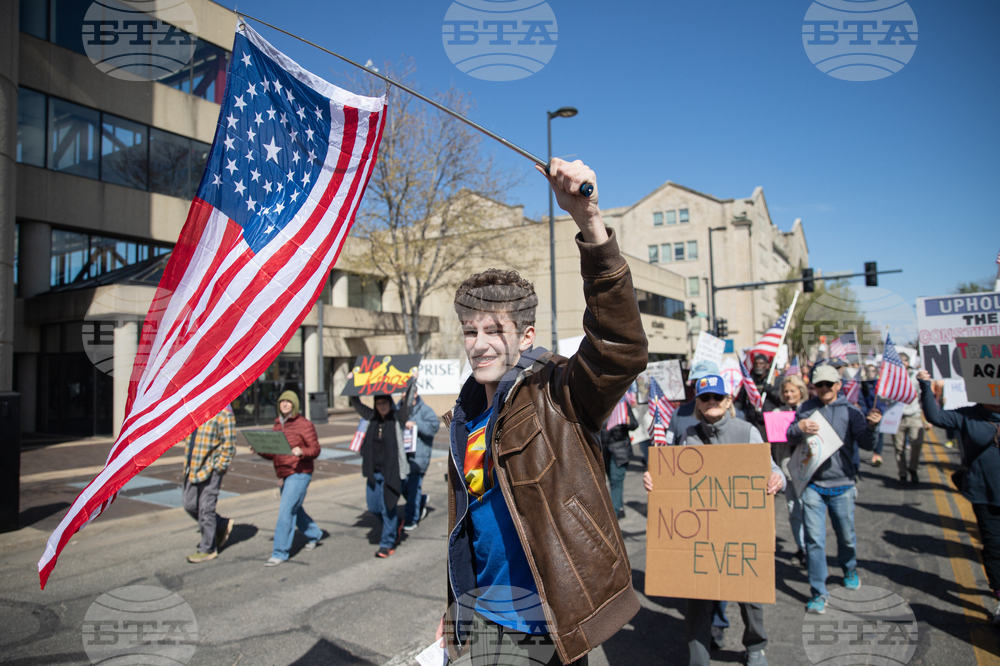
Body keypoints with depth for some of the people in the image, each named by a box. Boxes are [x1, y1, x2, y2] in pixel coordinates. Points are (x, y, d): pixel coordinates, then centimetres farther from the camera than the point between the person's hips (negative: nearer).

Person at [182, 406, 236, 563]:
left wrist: (218, 468, -16)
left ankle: (208, 549, 14)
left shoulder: (224, 415, -12)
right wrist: (188, 465, 16)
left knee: (206, 509, -1)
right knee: (190, 506, 11)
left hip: (210, 470, -8)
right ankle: (223, 525, 30)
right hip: (193, 469, 8)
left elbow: (229, 446, -13)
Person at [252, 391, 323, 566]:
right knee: (295, 509, 19)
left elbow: (315, 449, -9)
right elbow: (273, 454, 16)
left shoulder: (304, 424, -8)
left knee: (286, 511, -10)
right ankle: (314, 534, 41)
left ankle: (280, 553, -2)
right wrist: (260, 451, -3)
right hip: (284, 475, 8)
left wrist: (301, 452, -28)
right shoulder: (277, 425, 13)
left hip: (299, 474, -8)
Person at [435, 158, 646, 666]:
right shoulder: (464, 418, 4)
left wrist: (588, 222, -44)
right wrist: (455, 609, 20)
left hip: (550, 624, -5)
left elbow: (621, 348, -35)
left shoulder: (556, 396, -14)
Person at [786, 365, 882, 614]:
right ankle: (818, 593, 9)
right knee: (814, 539, -2)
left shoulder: (850, 411, 0)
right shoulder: (805, 409, 3)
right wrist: (798, 428, -24)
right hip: (812, 485, 0)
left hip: (842, 485, 1)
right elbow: (791, 439, -1)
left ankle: (850, 571, 46)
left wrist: (871, 426, -28)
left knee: (846, 535, 15)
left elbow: (866, 444, -7)